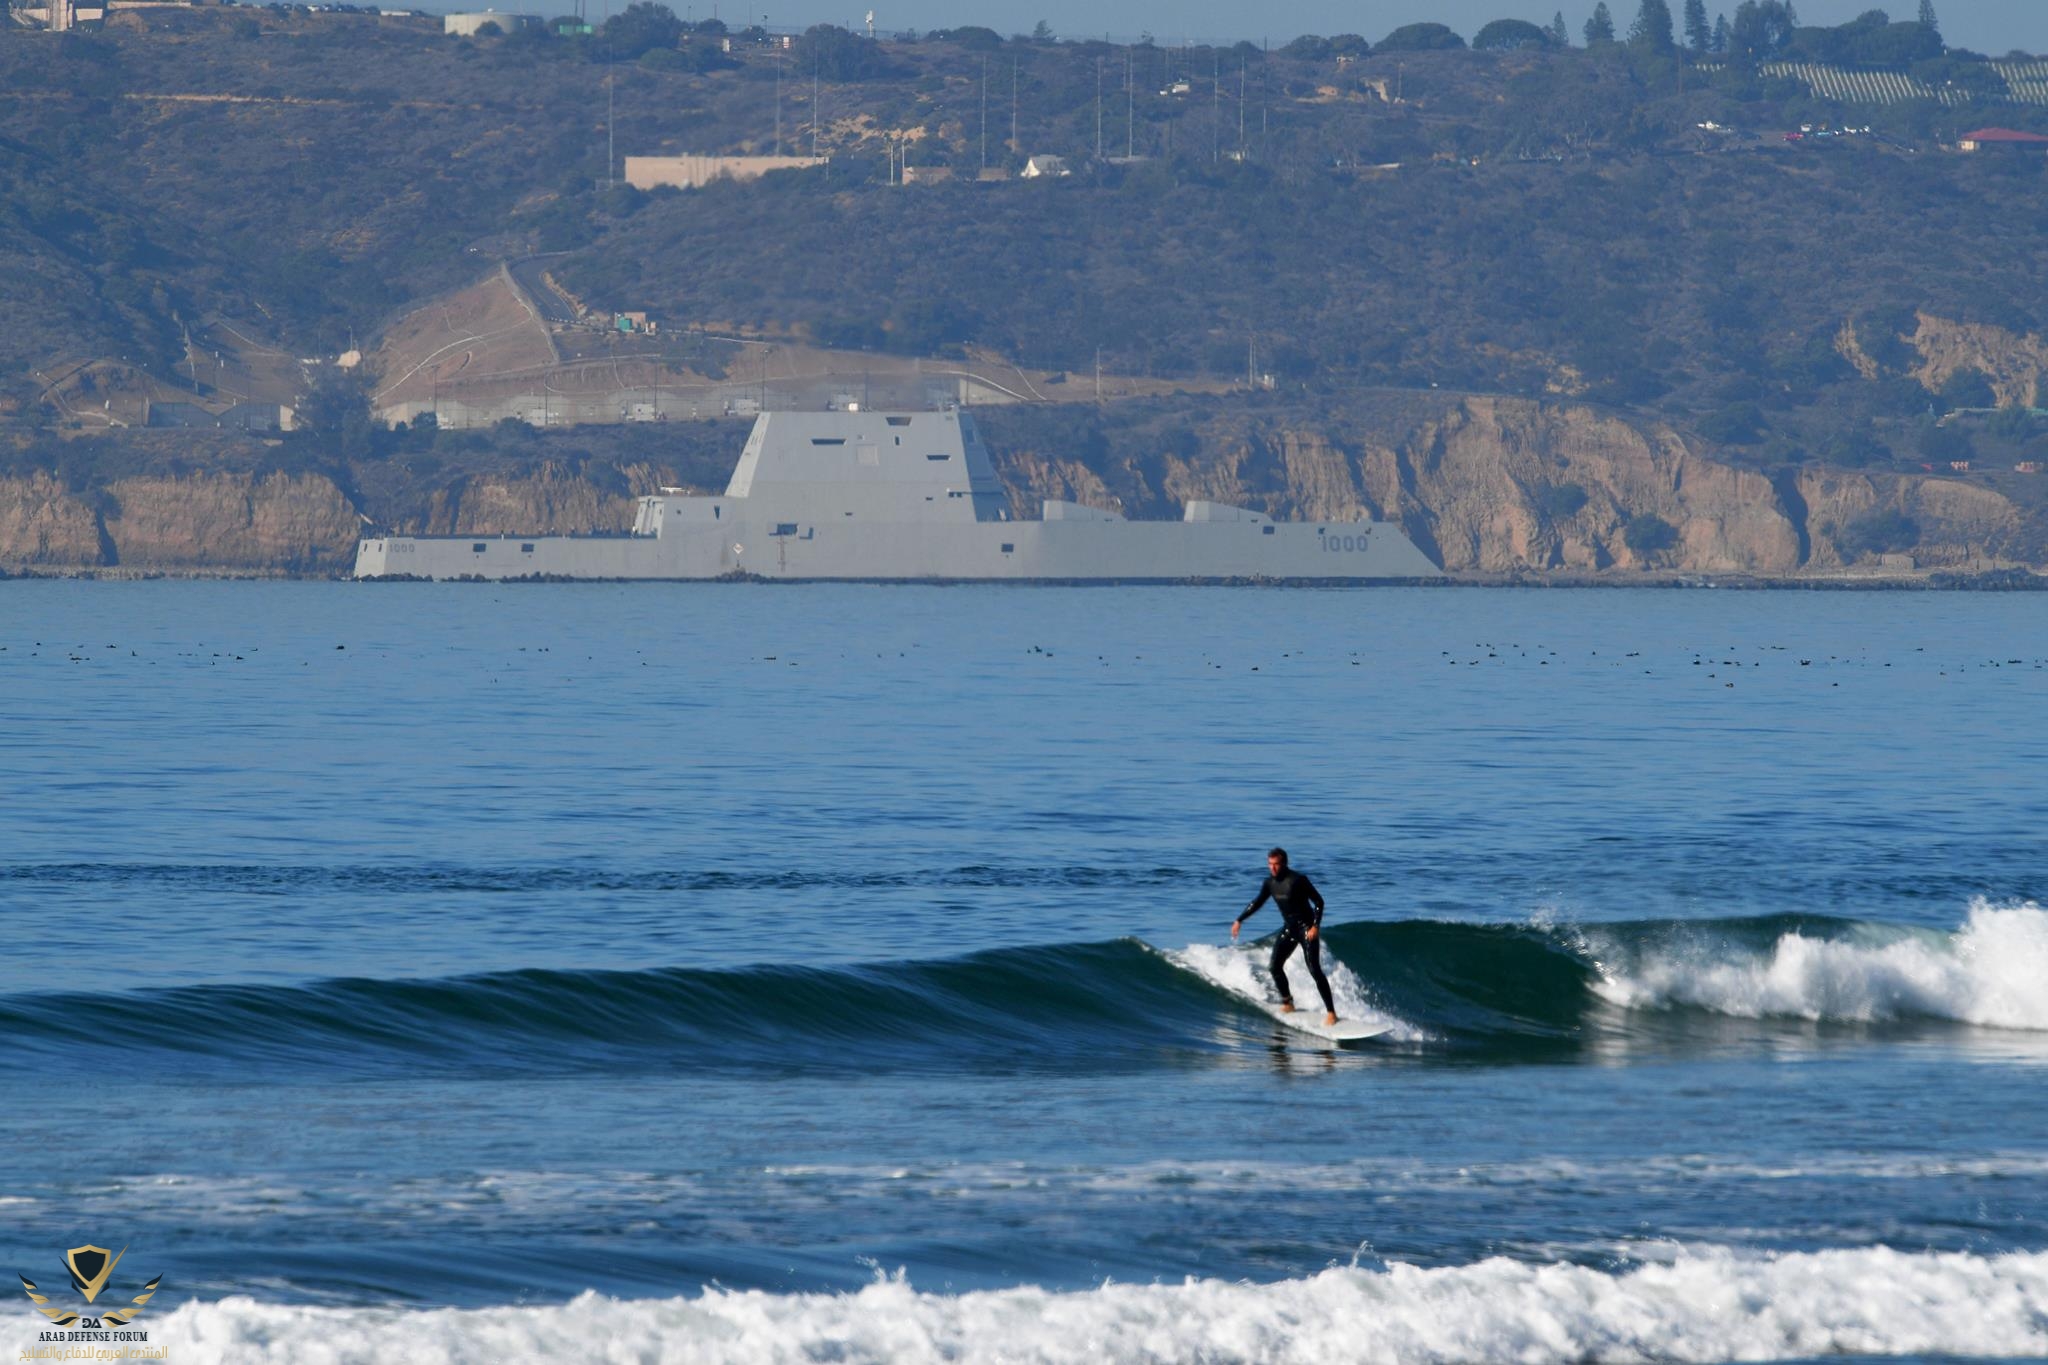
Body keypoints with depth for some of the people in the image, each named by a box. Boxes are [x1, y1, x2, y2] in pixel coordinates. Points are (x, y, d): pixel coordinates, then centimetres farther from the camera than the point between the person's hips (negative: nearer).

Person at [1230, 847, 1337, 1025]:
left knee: (1314, 970, -14)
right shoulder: (1270, 883, 2)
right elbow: (1257, 903, 17)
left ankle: (1331, 1012, -13)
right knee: (1275, 967, 2)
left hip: (1306, 928, -7)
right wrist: (1239, 920, 15)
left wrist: (1316, 926, -24)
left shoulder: (1298, 880, -18)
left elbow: (1318, 901, -15)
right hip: (1289, 928, 7)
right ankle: (1287, 1002, 20)